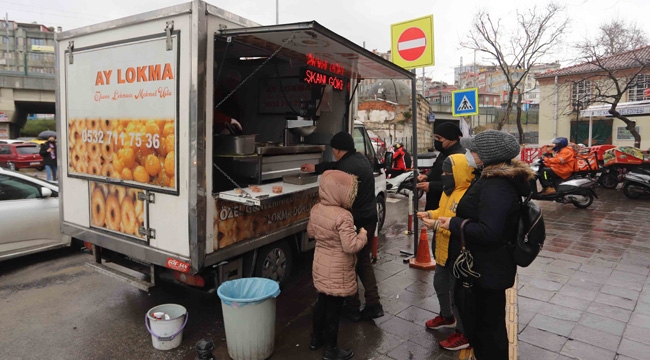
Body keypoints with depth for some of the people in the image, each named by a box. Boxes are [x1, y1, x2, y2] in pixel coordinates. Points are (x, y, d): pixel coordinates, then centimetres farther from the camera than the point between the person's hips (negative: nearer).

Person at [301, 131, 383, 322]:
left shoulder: (346, 168, -22)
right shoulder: (361, 158, 7)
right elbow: (336, 166, 23)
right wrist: (315, 168, 33)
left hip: (355, 222, -9)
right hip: (370, 219, 9)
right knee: (364, 261, 19)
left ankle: (352, 308, 20)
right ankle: (373, 305, 20)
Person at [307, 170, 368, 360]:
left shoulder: (316, 209, -3)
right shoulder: (343, 216, -27)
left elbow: (311, 232, 13)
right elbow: (351, 246, -27)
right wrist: (363, 234, -11)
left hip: (321, 266, 8)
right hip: (337, 271, -8)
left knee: (322, 302, 24)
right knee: (334, 308, 7)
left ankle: (316, 339, 40)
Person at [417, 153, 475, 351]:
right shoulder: (448, 191, 6)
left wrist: (436, 225, -30)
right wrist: (430, 214, 0)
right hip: (443, 251, 11)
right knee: (440, 284, 25)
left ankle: (463, 334, 20)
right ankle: (446, 316, 48)